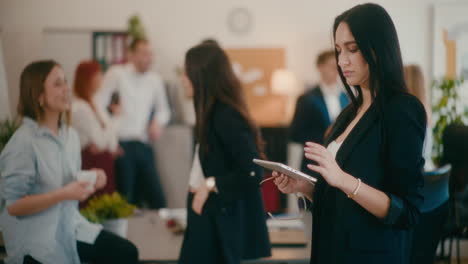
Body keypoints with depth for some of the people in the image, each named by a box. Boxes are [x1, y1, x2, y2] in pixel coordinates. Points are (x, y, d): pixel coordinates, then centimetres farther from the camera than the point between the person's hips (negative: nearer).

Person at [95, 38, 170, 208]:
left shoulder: (155, 80, 14)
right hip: (121, 145, -4)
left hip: (144, 146, 5)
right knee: (124, 201, -3)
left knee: (157, 200, 1)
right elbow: (98, 104, -2)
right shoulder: (117, 74, 0)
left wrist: (158, 123, 4)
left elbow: (163, 109, 26)